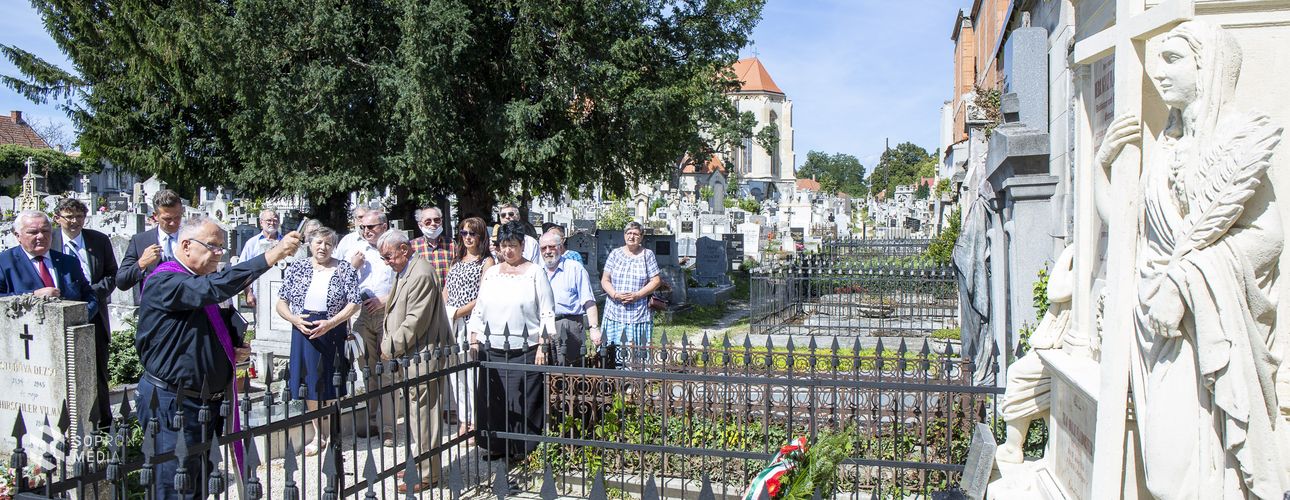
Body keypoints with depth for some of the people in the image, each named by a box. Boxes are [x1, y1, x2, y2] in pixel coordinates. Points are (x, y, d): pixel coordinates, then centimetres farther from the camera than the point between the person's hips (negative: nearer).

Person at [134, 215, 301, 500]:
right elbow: (214, 287, -35)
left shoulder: (201, 284, 15)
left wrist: (235, 352, 5)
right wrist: (271, 256, -38)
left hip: (208, 402, 9)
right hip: (173, 404, -9)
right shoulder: (164, 282, -15)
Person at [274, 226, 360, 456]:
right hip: (304, 332, 2)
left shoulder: (344, 269, -1)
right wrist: (296, 319, -13)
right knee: (310, 385, 8)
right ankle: (318, 434, 21)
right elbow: (281, 303, 6)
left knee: (331, 386, 3)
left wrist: (330, 323, -17)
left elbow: (354, 303, -7)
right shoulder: (296, 268, 6)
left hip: (333, 332, -2)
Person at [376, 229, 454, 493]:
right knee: (417, 413, 16)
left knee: (423, 414, -3)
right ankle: (419, 465, 27)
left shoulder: (421, 274, -18)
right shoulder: (405, 272, 15)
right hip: (411, 355, 10)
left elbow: (416, 321, -20)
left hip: (424, 356, -10)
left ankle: (426, 474, 5)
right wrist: (390, 346, 10)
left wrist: (391, 348, -11)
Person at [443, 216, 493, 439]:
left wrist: (459, 312, -12)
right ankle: (463, 419, 18)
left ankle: (475, 421, 3)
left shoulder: (486, 261, -3)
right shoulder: (457, 260, 18)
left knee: (472, 371, -6)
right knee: (455, 371, 8)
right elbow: (446, 290, 20)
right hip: (451, 321, 6)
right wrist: (444, 312, 5)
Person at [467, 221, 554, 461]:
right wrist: (474, 341, 8)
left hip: (525, 350, -4)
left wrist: (542, 346, -10)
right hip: (492, 349, 5)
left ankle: (523, 449, 9)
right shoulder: (491, 273, 15)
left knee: (523, 401, -2)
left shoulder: (534, 273, 0)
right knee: (492, 399, 7)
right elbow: (479, 310, 17)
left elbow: (547, 314, -3)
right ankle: (496, 446, 20)